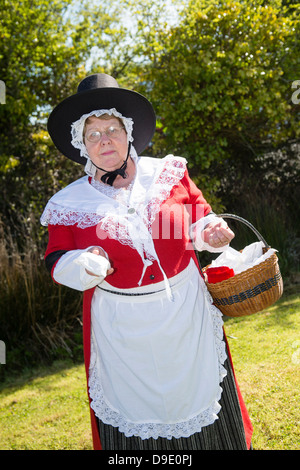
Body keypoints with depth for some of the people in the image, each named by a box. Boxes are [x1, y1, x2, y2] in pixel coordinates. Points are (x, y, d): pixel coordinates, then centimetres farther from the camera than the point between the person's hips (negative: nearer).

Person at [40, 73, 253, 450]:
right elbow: (56, 261, 1)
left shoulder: (169, 173, -3)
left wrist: (211, 233, -15)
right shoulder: (70, 204, -5)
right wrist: (84, 266, -20)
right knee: (135, 409, 14)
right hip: (122, 329, -1)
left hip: (186, 311, 1)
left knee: (198, 390, 18)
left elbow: (200, 218, 7)